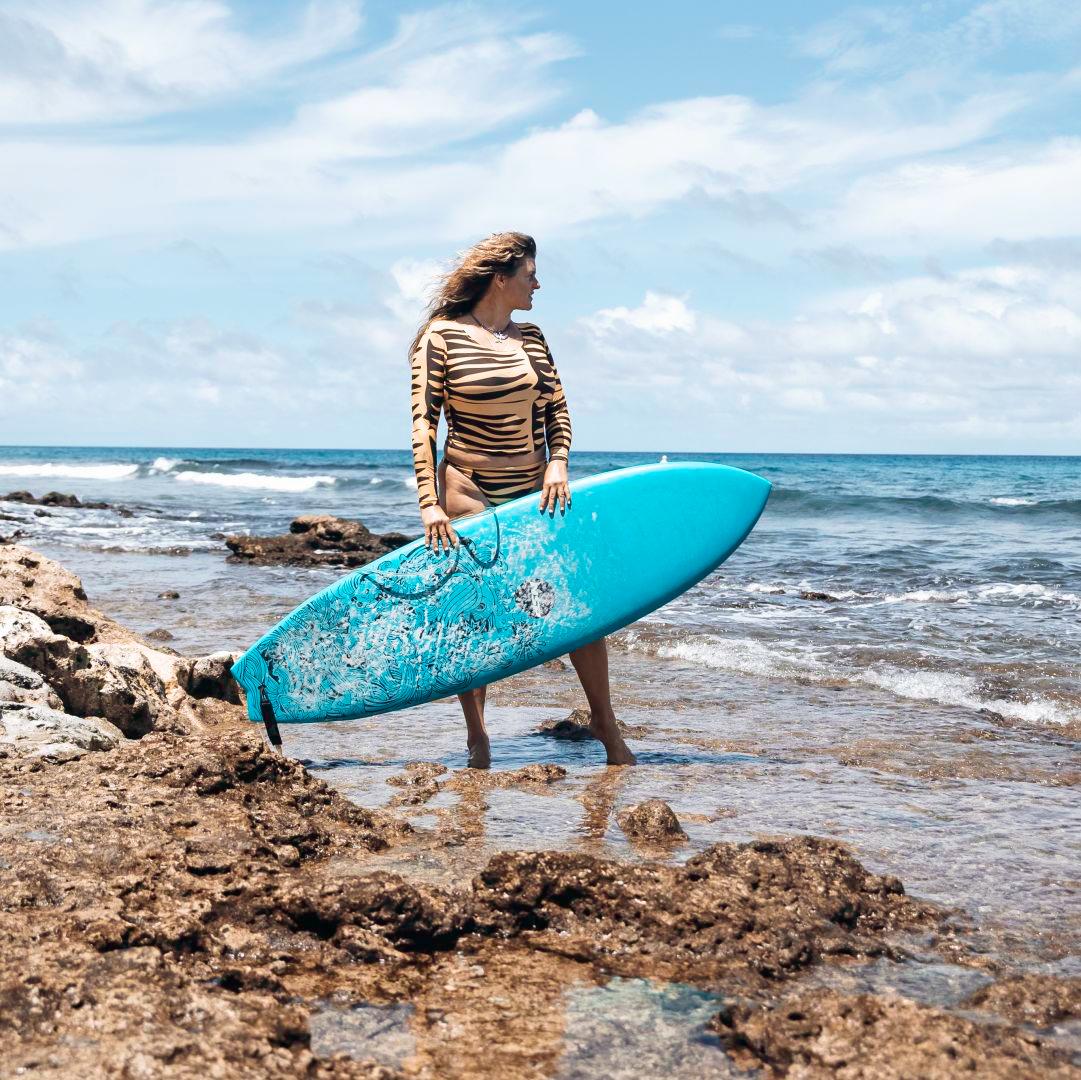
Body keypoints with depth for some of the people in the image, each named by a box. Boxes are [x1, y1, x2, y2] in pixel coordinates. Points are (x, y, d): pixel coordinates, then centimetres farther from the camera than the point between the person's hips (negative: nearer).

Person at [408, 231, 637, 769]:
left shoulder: (530, 337, 9)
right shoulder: (441, 337, -7)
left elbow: (556, 410, 9)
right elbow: (424, 423, -10)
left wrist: (557, 464, -9)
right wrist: (429, 503, -17)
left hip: (534, 490, 5)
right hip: (469, 492, -5)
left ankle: (605, 724, 15)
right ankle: (476, 735, 17)